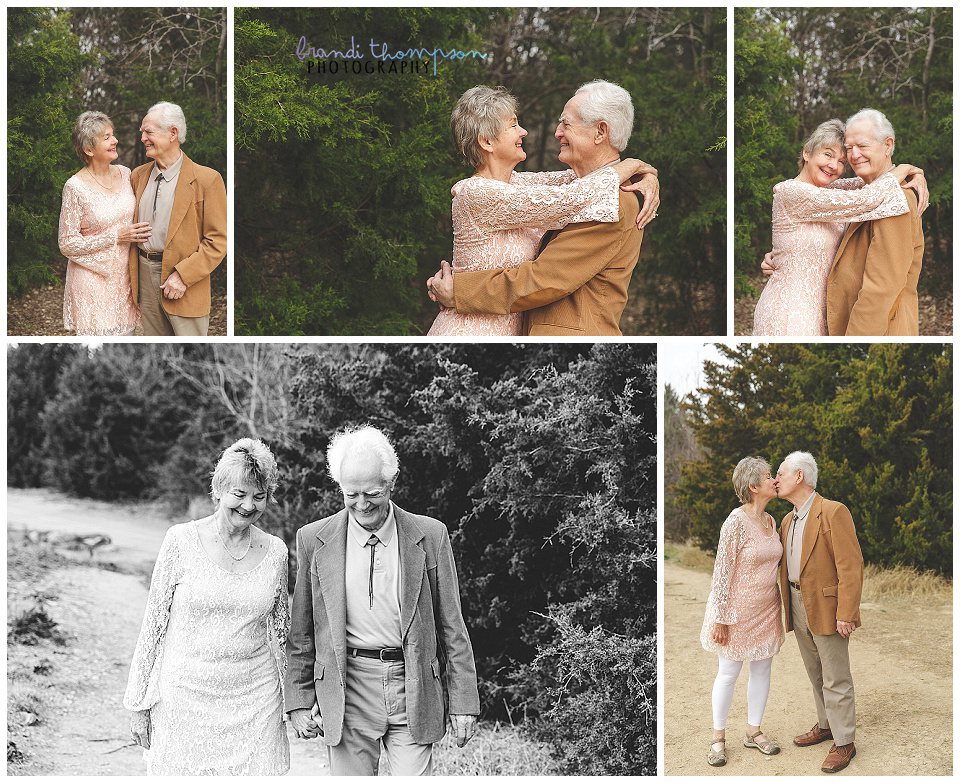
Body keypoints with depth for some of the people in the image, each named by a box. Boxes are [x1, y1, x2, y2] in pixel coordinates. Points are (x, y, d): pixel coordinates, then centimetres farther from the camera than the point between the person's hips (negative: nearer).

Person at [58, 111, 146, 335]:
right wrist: (116, 236, -16)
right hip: (93, 280, -5)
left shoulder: (125, 173, 3)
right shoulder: (76, 187, -14)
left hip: (124, 275, 5)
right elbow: (68, 244, -12)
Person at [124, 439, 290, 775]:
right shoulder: (181, 540, -3)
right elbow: (154, 622, 1)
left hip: (255, 701, 2)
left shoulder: (275, 551, 5)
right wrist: (139, 704, 0)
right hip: (186, 694, -2)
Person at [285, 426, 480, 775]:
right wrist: (299, 700, 6)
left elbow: (452, 626, 4)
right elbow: (301, 630, 9)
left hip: (414, 692, 0)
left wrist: (463, 703, 3)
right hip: (347, 694, 0)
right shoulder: (314, 540, 2)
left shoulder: (430, 535, 1)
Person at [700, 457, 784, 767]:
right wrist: (721, 619, -18)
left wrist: (777, 606, 17)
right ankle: (718, 737, 15)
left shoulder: (770, 520, 4)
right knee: (729, 672, 3)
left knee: (762, 669, 12)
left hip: (766, 610, 7)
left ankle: (753, 731, 25)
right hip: (738, 610, -7)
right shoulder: (737, 521, -19)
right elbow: (723, 571, -18)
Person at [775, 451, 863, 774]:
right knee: (816, 673, 18)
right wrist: (788, 608, 13)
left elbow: (850, 565, -17)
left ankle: (844, 742, 7)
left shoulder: (833, 513, -14)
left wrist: (846, 614, -20)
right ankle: (826, 725, 31)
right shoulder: (787, 521, 12)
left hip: (827, 610, -8)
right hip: (799, 608, 8)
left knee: (836, 679, -1)